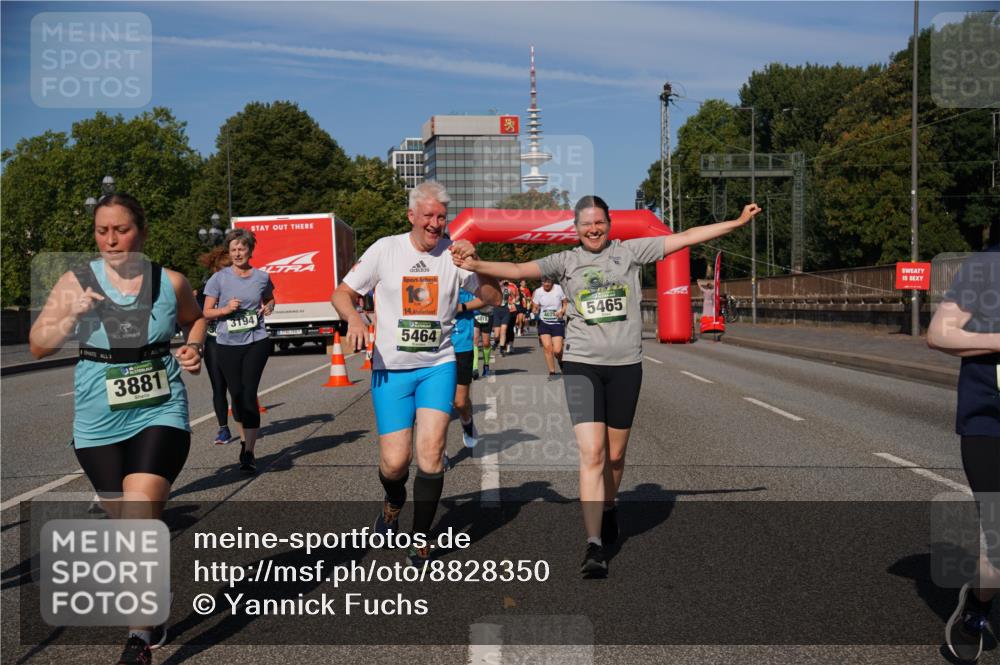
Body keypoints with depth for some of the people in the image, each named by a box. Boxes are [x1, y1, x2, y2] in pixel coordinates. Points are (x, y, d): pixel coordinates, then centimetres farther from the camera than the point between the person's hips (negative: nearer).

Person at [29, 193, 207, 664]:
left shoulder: (170, 283, -3)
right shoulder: (76, 283, -3)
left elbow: (195, 319, 17)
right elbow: (38, 347, -1)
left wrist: (194, 348, -3)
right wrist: (71, 315, -18)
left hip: (160, 415, -2)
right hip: (98, 425, 2)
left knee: (139, 517, -15)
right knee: (128, 523, 14)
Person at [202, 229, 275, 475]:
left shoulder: (262, 277, 4)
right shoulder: (219, 278, -1)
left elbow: (270, 298, 24)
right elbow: (206, 312, 1)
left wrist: (268, 307, 2)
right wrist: (226, 309, -17)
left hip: (256, 342, -1)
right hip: (228, 344, 1)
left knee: (249, 394, -11)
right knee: (237, 395, 9)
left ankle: (249, 454, -9)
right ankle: (245, 439, 35)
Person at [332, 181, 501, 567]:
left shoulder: (454, 254, 2)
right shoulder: (385, 249, -1)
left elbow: (494, 298, 4)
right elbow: (342, 293, 4)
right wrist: (354, 318, -18)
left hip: (438, 366, 1)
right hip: (391, 369, 0)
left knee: (431, 450, -13)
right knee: (394, 462, -3)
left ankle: (421, 539, 6)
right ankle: (393, 502, 35)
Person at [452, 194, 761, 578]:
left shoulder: (630, 251, 6)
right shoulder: (565, 261, 6)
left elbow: (685, 238, 8)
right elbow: (518, 270, -7)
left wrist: (738, 222, 8)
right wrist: (475, 265, -22)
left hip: (625, 364, 1)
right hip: (582, 363, -1)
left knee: (615, 455, 12)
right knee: (592, 454, -11)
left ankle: (608, 508, 42)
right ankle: (594, 546, -8)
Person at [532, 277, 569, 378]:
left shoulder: (559, 289, -5)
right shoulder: (537, 292, 0)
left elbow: (566, 303, 5)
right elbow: (535, 308, 6)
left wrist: (562, 311, -14)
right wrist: (535, 312, -17)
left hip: (557, 323, -2)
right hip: (543, 322, 2)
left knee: (557, 350, -10)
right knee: (547, 346, -14)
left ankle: (561, 361, 26)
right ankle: (552, 372, 1)